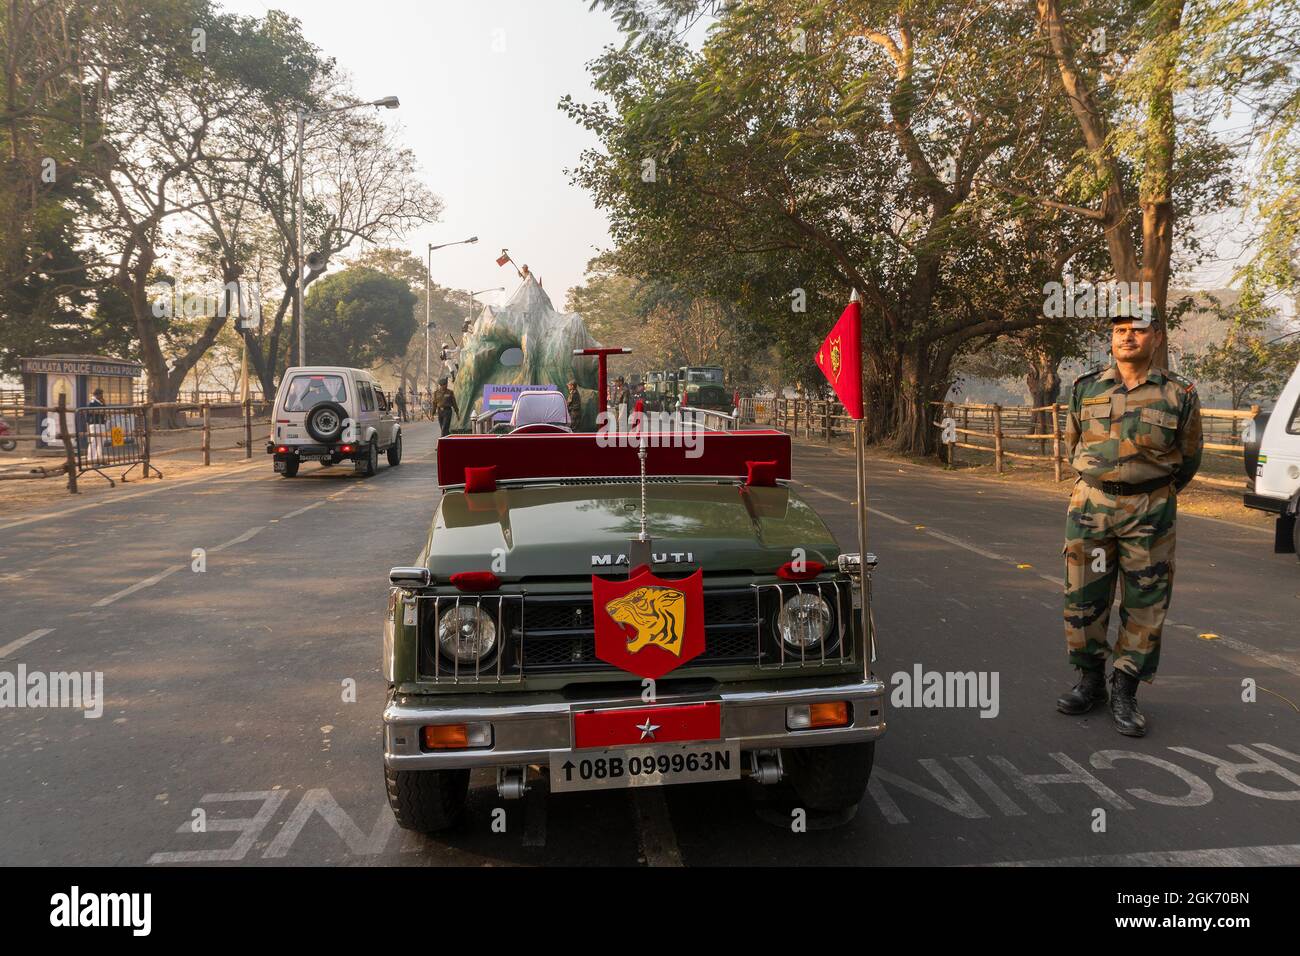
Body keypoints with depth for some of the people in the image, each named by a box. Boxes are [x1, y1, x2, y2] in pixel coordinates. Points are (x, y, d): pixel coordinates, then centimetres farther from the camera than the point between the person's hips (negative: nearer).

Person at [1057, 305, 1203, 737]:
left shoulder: (1178, 394, 0)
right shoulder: (1086, 389, 4)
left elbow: (1188, 458, 11)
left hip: (1149, 512, -1)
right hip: (1090, 506, 2)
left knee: (1145, 605, 3)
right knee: (1083, 598, 5)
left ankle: (1125, 692, 16)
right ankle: (1091, 680, 22)